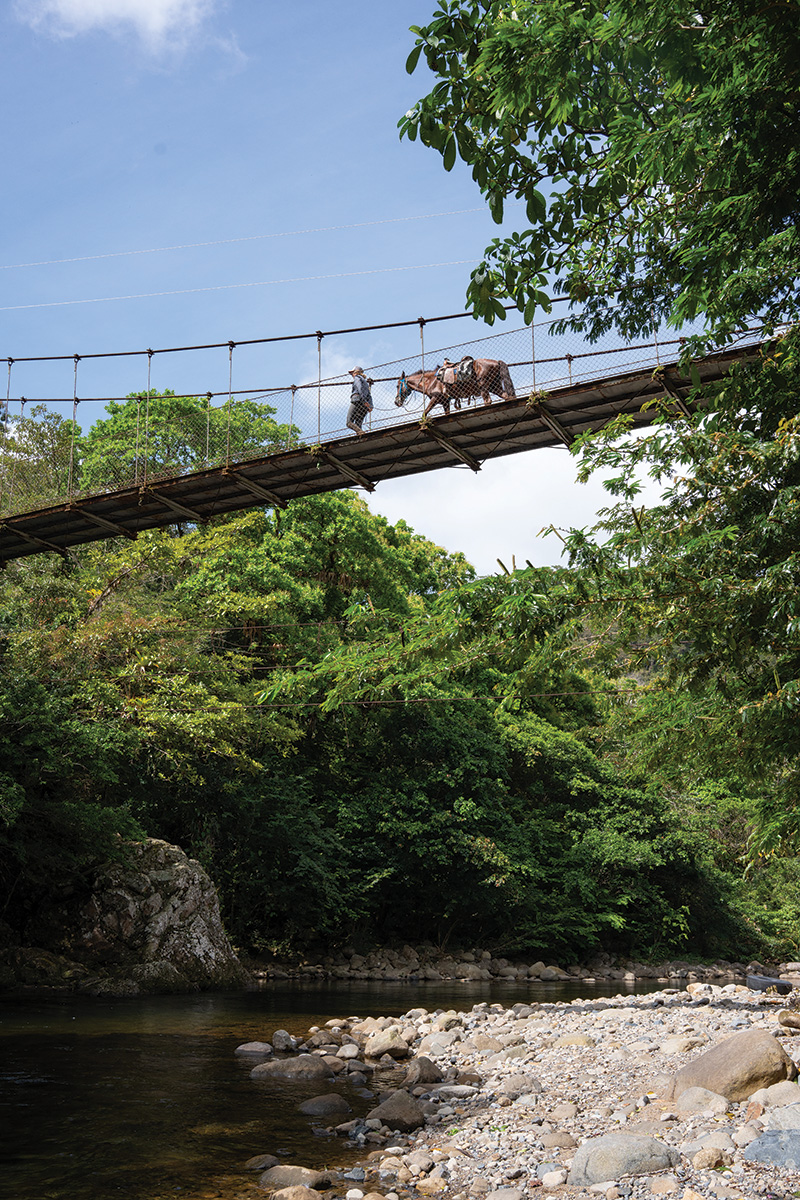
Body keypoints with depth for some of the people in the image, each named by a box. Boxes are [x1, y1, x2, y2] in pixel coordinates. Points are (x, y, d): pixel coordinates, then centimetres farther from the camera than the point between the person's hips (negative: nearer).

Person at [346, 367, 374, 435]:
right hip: (365, 406, 8)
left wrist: (364, 400, -22)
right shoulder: (365, 382, 33)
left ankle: (360, 432, -42)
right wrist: (370, 406, 8)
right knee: (358, 426, 0)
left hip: (357, 401, -8)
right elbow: (369, 395, 21)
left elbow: (360, 388, -10)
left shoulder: (357, 378, 8)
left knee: (349, 422, -16)